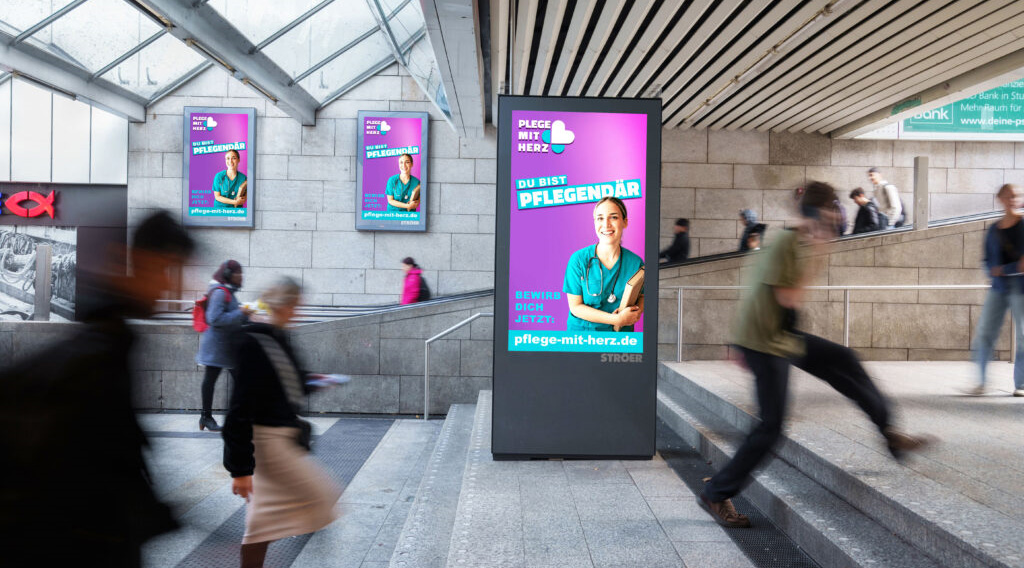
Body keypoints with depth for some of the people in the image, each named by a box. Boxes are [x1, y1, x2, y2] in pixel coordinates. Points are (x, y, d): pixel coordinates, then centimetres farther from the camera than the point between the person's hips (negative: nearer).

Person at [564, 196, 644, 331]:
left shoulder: (636, 262, -9)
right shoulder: (578, 259, -14)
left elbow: (642, 295, 7)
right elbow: (575, 306, -13)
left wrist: (636, 312, -15)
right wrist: (617, 319, -20)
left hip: (621, 331, 1)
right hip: (582, 330, -1)